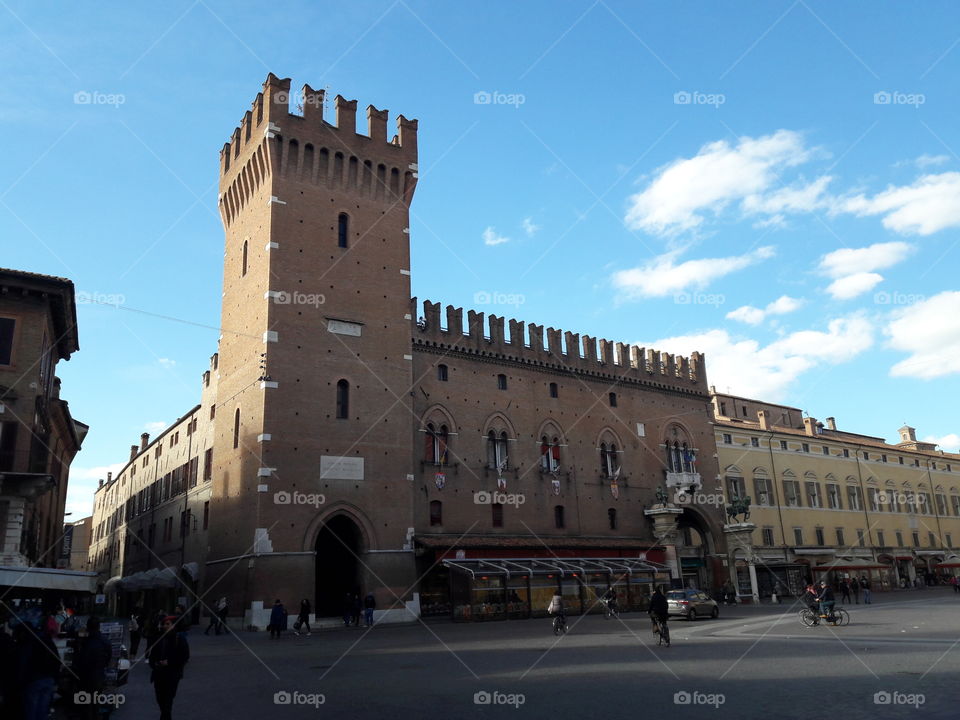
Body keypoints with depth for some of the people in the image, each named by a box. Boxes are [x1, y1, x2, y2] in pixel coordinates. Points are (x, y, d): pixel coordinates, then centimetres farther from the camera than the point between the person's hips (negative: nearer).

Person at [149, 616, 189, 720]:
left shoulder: (179, 638, -7)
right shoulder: (160, 638, 6)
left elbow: (185, 656, -9)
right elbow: (153, 654, 16)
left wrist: (169, 663, -15)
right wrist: (154, 663, -2)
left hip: (172, 675, -5)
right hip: (159, 674, 5)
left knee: (168, 700, -7)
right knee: (160, 698, 12)